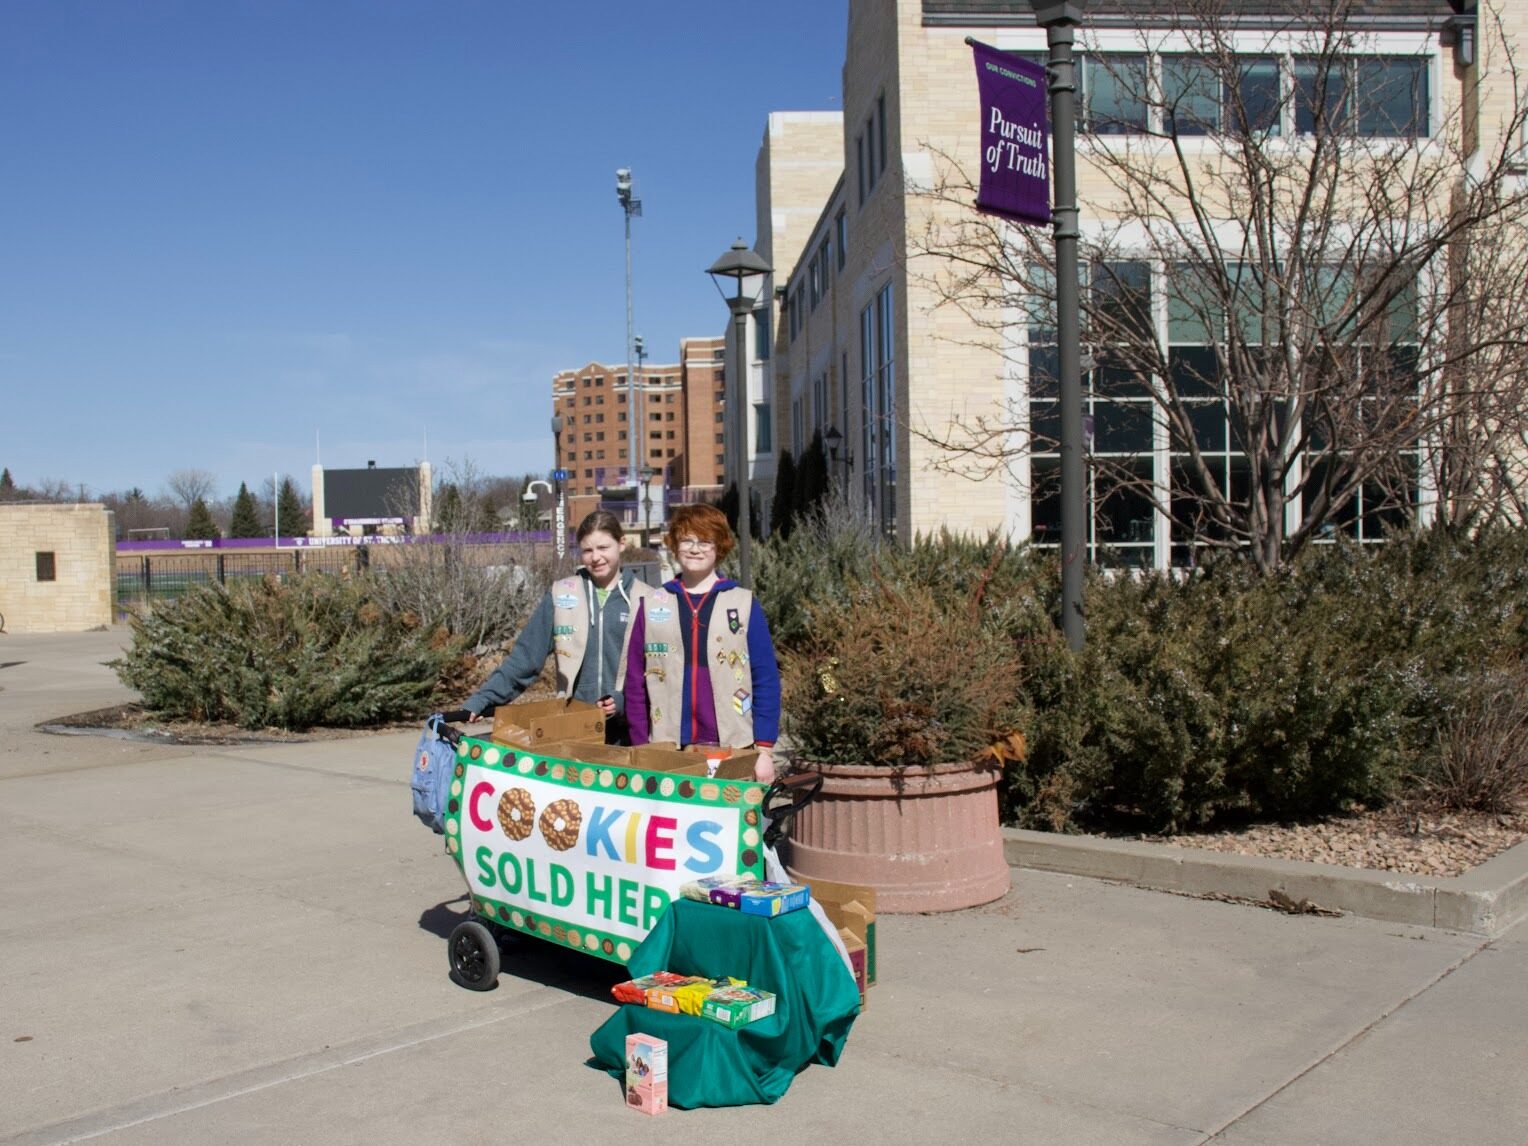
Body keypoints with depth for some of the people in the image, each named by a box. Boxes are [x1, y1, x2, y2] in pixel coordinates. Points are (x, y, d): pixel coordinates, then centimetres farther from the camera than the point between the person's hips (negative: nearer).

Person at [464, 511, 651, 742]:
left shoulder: (645, 600, 0)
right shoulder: (561, 594, 3)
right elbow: (524, 657, 2)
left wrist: (624, 700, -14)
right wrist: (479, 701, -6)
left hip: (629, 729, -1)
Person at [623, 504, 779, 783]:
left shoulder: (744, 605, 4)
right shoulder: (652, 605, 8)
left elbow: (766, 680, 2)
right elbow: (635, 682, 9)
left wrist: (765, 750, -3)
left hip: (732, 749, -1)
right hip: (667, 749, 1)